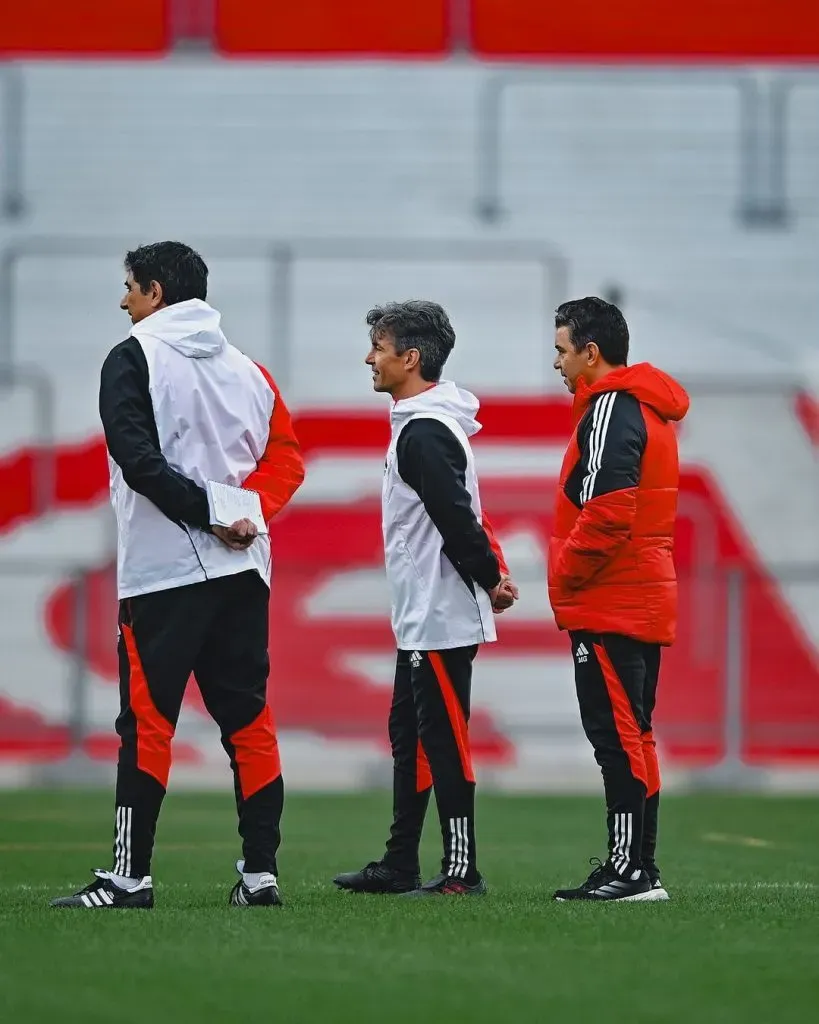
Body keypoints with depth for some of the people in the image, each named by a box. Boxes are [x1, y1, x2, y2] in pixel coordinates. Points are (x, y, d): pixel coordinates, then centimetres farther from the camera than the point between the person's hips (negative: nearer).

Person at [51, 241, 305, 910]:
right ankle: (260, 871, 3)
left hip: (164, 571, -6)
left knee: (147, 720, -4)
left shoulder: (134, 359, -3)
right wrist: (248, 511, -2)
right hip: (243, 569, 6)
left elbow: (138, 458, -15)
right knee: (248, 719, 6)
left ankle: (130, 875, -6)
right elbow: (287, 457, 10)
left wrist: (204, 514, -13)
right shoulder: (245, 369, 17)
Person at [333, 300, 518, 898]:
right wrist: (494, 573, 11)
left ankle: (462, 872, -5)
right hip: (422, 619, 11)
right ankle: (399, 867, 19)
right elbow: (461, 516, 19)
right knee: (409, 737, 14)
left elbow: (457, 518, -22)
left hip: (441, 621, -11)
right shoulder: (423, 425, 15)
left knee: (442, 741, -7)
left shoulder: (426, 432, -18)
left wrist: (490, 579, -11)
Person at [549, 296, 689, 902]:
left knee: (617, 736, -10)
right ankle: (639, 869, 12)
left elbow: (607, 511, -22)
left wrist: (565, 577, -11)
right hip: (645, 603, 10)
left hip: (607, 604, -10)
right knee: (632, 736, 11)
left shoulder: (611, 409, -12)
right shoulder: (649, 408, 19)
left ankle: (629, 869, -13)